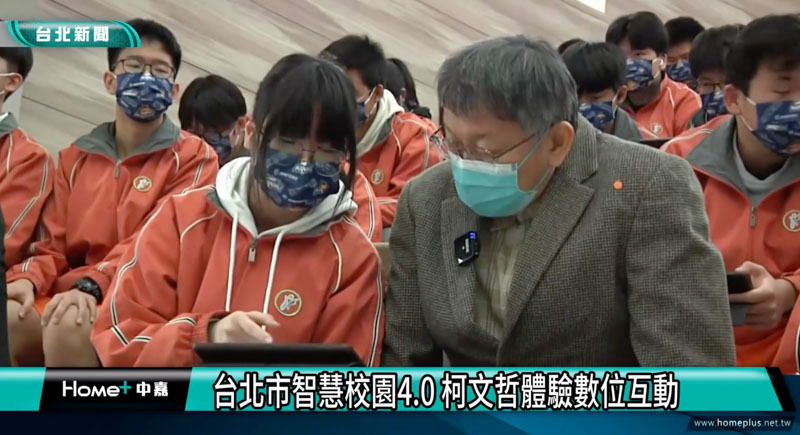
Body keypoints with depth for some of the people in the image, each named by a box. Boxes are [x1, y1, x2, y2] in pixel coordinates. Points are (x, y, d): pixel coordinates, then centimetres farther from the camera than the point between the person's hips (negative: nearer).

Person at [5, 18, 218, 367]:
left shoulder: (193, 156, 3)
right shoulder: (75, 157, 18)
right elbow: (54, 244, 15)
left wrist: (91, 285, -24)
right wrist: (27, 278, -8)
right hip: (71, 296, 4)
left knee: (69, 324, -34)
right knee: (9, 317, -28)